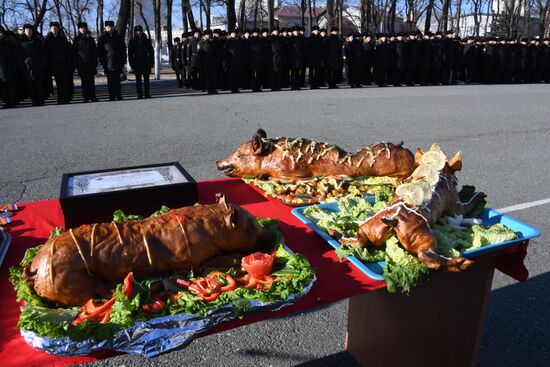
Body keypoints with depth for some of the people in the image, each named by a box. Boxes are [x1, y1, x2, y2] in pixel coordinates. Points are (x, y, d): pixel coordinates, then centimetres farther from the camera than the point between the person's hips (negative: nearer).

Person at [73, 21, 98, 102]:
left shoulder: (90, 39, 10)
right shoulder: (76, 40, 7)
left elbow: (95, 52, 9)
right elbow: (74, 52, 6)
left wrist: (95, 63, 0)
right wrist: (76, 64, -2)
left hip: (90, 63, 1)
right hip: (81, 64, 0)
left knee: (91, 81, -2)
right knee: (84, 81, 1)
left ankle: (93, 97, 1)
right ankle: (86, 98, 4)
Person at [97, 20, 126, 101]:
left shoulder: (118, 37, 10)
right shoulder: (102, 38, 6)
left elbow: (123, 49, 11)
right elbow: (99, 51, 5)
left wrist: (123, 61, 3)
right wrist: (102, 62, -3)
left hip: (117, 64, 0)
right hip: (108, 64, 0)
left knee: (117, 81, -3)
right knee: (110, 82, 3)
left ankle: (119, 97, 2)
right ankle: (112, 97, 7)